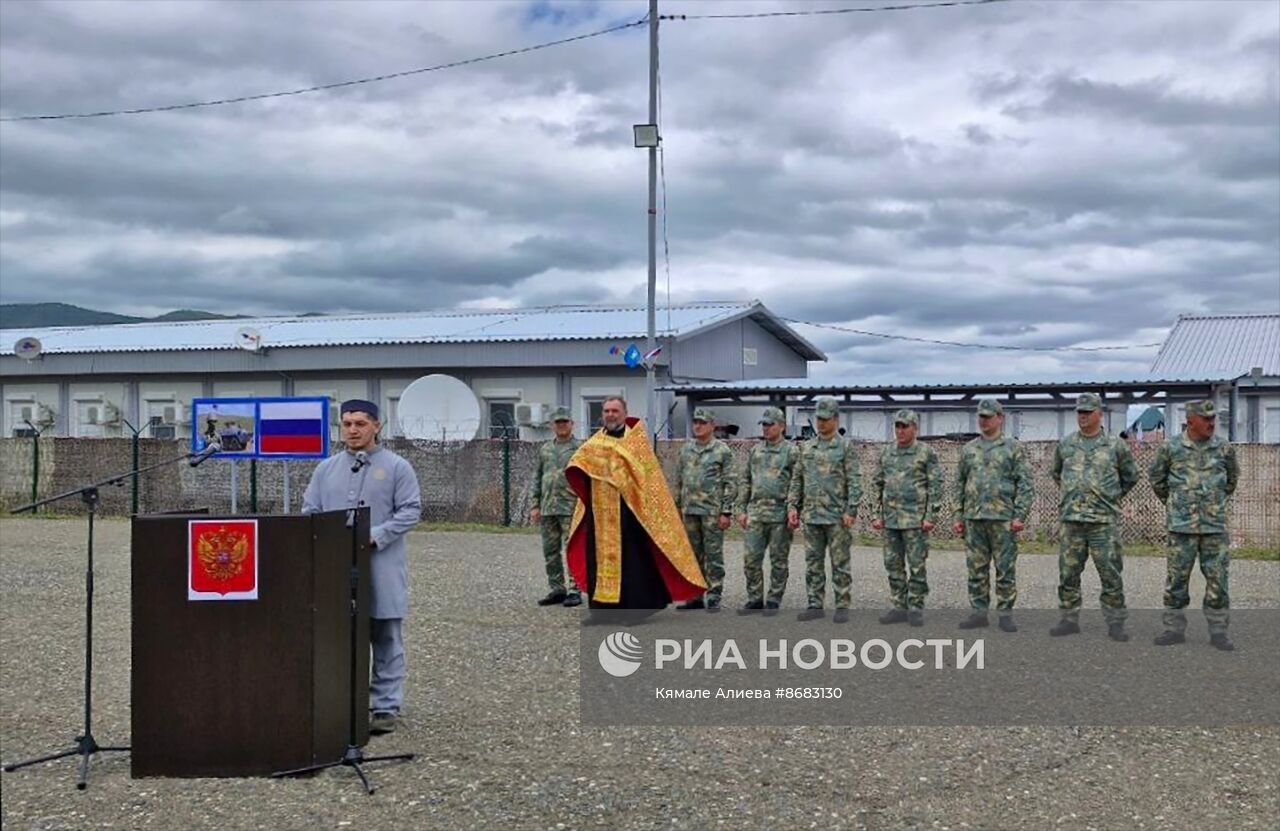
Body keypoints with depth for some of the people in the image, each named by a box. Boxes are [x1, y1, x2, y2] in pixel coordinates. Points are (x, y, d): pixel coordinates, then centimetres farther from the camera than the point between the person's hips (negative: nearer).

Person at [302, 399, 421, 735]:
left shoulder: (397, 467, 1)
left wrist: (375, 536, -16)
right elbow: (309, 511, 12)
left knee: (385, 641, 3)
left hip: (381, 570, -3)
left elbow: (410, 511, -5)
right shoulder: (327, 469, 12)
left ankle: (386, 708, 9)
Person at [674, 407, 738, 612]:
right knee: (693, 555, 10)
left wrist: (726, 512, -12)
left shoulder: (722, 450, -3)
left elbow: (730, 483, -6)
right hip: (689, 511, 5)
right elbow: (678, 481, 17)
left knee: (713, 556, -1)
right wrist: (676, 508, 13)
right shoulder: (686, 449, 12)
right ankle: (695, 596, 18)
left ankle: (713, 597, 5)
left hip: (712, 511, -5)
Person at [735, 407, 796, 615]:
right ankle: (755, 599, 14)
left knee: (778, 561, 3)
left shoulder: (791, 451, -2)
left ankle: (774, 601, 11)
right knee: (751, 558, 4)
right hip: (756, 513, 5)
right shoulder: (755, 450, 12)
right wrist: (742, 509, 9)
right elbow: (745, 481, 15)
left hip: (780, 514, -5)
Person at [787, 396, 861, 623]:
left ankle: (842, 606, 7)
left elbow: (854, 482, -7)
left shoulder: (845, 447, -3)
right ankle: (815, 605, 15)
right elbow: (797, 479, 14)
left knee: (840, 564, 1)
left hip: (837, 517, -5)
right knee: (813, 563, 8)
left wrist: (850, 511, -14)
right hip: (811, 516, 5)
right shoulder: (807, 447, 11)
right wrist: (792, 506, 5)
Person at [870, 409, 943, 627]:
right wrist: (877, 514, 8)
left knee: (916, 566, -2)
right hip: (890, 519, 5)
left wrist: (931, 517, -11)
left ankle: (916, 609, 6)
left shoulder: (927, 453, -3)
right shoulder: (886, 453, 11)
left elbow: (936, 486, -5)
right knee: (894, 566, 8)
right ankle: (899, 607, 15)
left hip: (915, 519, -5)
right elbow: (877, 484, 15)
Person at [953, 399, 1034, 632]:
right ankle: (979, 612, 12)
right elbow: (960, 485, 15)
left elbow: (1026, 484, -3)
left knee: (1006, 570, 0)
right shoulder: (968, 450, 13)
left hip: (1003, 518, -4)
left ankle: (1006, 614, 6)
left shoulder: (1014, 448, 2)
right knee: (976, 569, 6)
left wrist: (1020, 516, -11)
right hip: (974, 518, 4)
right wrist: (958, 516, 9)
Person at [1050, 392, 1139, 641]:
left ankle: (1115, 623, 7)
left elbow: (1130, 477, 13)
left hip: (1103, 521, -3)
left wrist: (1111, 497, 11)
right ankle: (1069, 619, 15)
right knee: (1068, 574, 6)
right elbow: (1057, 473, 25)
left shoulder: (1115, 446, 1)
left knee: (1111, 574, -1)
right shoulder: (1065, 445, 9)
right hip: (1071, 519, 3)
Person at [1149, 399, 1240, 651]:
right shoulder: (1170, 448, -2)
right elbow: (1156, 477, 13)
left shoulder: (1224, 448, 3)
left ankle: (1218, 631, 10)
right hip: (1181, 526, -1)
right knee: (1176, 578, 2)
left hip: (1215, 525, 1)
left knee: (1217, 579, 2)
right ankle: (1174, 628, 12)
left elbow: (1232, 477, 20)